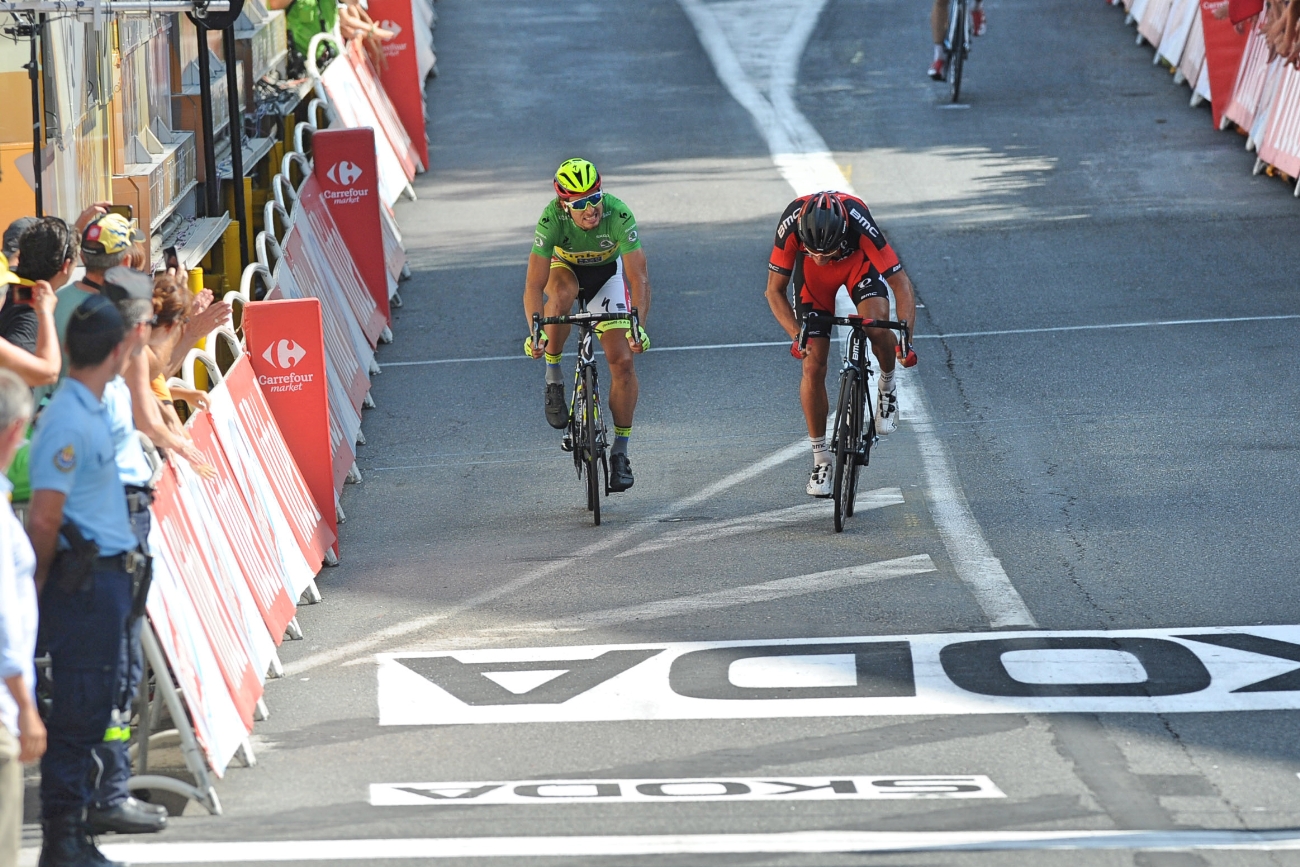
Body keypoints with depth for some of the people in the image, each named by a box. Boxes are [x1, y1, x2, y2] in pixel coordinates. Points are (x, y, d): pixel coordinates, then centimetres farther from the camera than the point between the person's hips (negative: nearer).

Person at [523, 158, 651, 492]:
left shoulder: (618, 215, -35)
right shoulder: (552, 220, -34)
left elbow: (639, 278, -35)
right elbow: (534, 285, -36)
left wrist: (638, 325, -50)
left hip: (607, 272, 1)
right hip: (566, 268, -1)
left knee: (623, 361, -11)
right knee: (561, 293, -39)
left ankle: (619, 452, 1)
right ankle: (553, 377, -18)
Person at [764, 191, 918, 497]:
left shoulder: (860, 226, -41)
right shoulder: (791, 227, -36)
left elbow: (901, 287, -34)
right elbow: (775, 290, -22)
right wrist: (796, 335, -35)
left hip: (858, 261, -1)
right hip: (813, 277, 1)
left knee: (877, 328, -31)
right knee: (813, 366, -6)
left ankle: (887, 385, 2)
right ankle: (821, 460, 8)